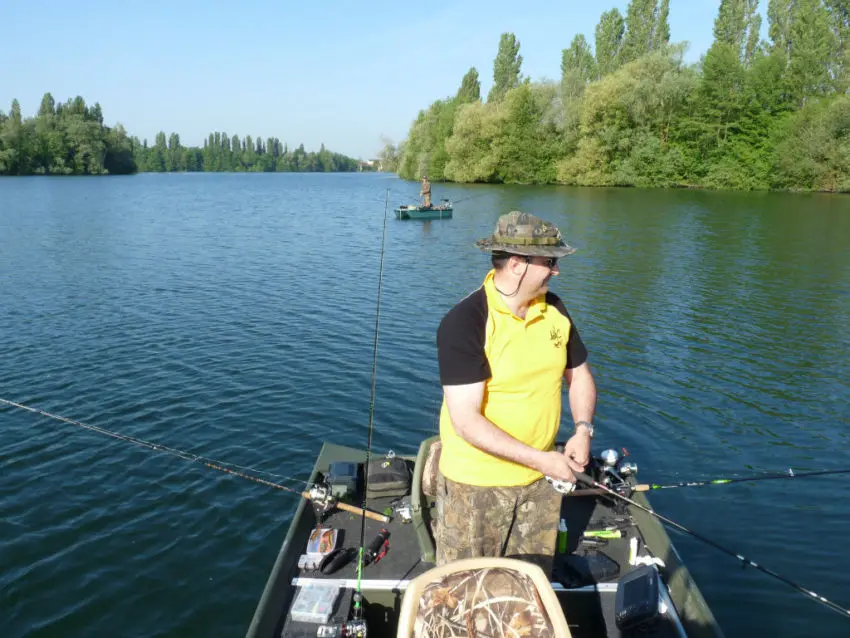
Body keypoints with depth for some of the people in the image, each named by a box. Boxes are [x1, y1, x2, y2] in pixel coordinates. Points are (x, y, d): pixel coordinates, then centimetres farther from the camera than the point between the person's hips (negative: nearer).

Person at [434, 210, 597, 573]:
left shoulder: (554, 310, -1)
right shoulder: (464, 323, -21)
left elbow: (579, 376, 12)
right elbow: (466, 421, -24)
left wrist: (583, 430, -6)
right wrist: (540, 459, -25)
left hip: (540, 481, 6)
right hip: (475, 486, -5)